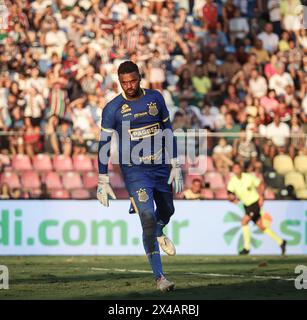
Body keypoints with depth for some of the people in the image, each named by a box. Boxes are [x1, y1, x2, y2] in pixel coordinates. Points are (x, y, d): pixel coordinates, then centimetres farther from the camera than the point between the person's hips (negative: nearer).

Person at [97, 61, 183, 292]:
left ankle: (159, 234, 56)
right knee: (148, 218, -16)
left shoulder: (156, 98, 2)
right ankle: (159, 276, -12)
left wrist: (176, 166, 6)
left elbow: (168, 132, 9)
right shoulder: (113, 108, -8)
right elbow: (104, 145, -5)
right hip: (134, 171, -4)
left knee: (167, 211, 17)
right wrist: (103, 181, -8)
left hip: (160, 167, 4)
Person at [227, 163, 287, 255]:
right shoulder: (232, 182, -4)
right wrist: (232, 198, -33)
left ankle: (247, 247, -10)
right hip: (247, 205, 5)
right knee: (261, 227, 8)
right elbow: (230, 195, -10)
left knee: (244, 221, -19)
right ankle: (281, 242, 21)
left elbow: (261, 185, 0)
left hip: (255, 203, -5)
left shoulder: (249, 177, -12)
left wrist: (261, 197, -11)